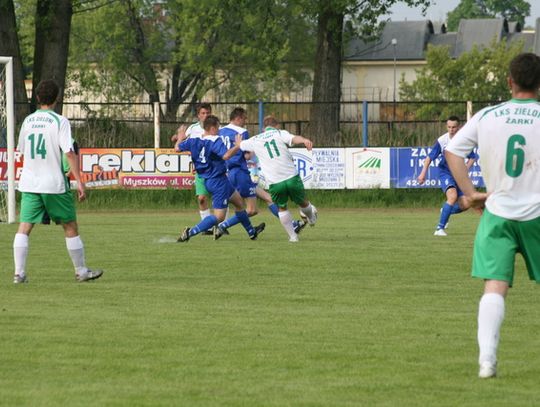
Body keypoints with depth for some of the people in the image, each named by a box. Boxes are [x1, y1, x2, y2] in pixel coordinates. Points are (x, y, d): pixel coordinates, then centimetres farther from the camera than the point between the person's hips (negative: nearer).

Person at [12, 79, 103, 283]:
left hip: (29, 182, 4)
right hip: (54, 183, -4)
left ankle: (19, 273, -10)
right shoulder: (60, 121, -8)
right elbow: (69, 152, -14)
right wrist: (79, 182, -13)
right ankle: (81, 271, 16)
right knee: (70, 226, 9)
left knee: (24, 227, 1)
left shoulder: (28, 121, 8)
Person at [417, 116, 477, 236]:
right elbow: (430, 157, -5)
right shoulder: (442, 141, -13)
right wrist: (423, 173, -10)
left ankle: (445, 211, 28)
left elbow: (472, 157, 5)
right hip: (445, 173, -4)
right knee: (453, 196, -29)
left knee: (465, 205, -4)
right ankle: (440, 228, -23)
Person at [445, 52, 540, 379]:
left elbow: (452, 151, 1)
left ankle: (487, 358, -18)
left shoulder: (487, 116, 2)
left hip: (497, 213, 1)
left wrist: (471, 192, 5)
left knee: (494, 287, -4)